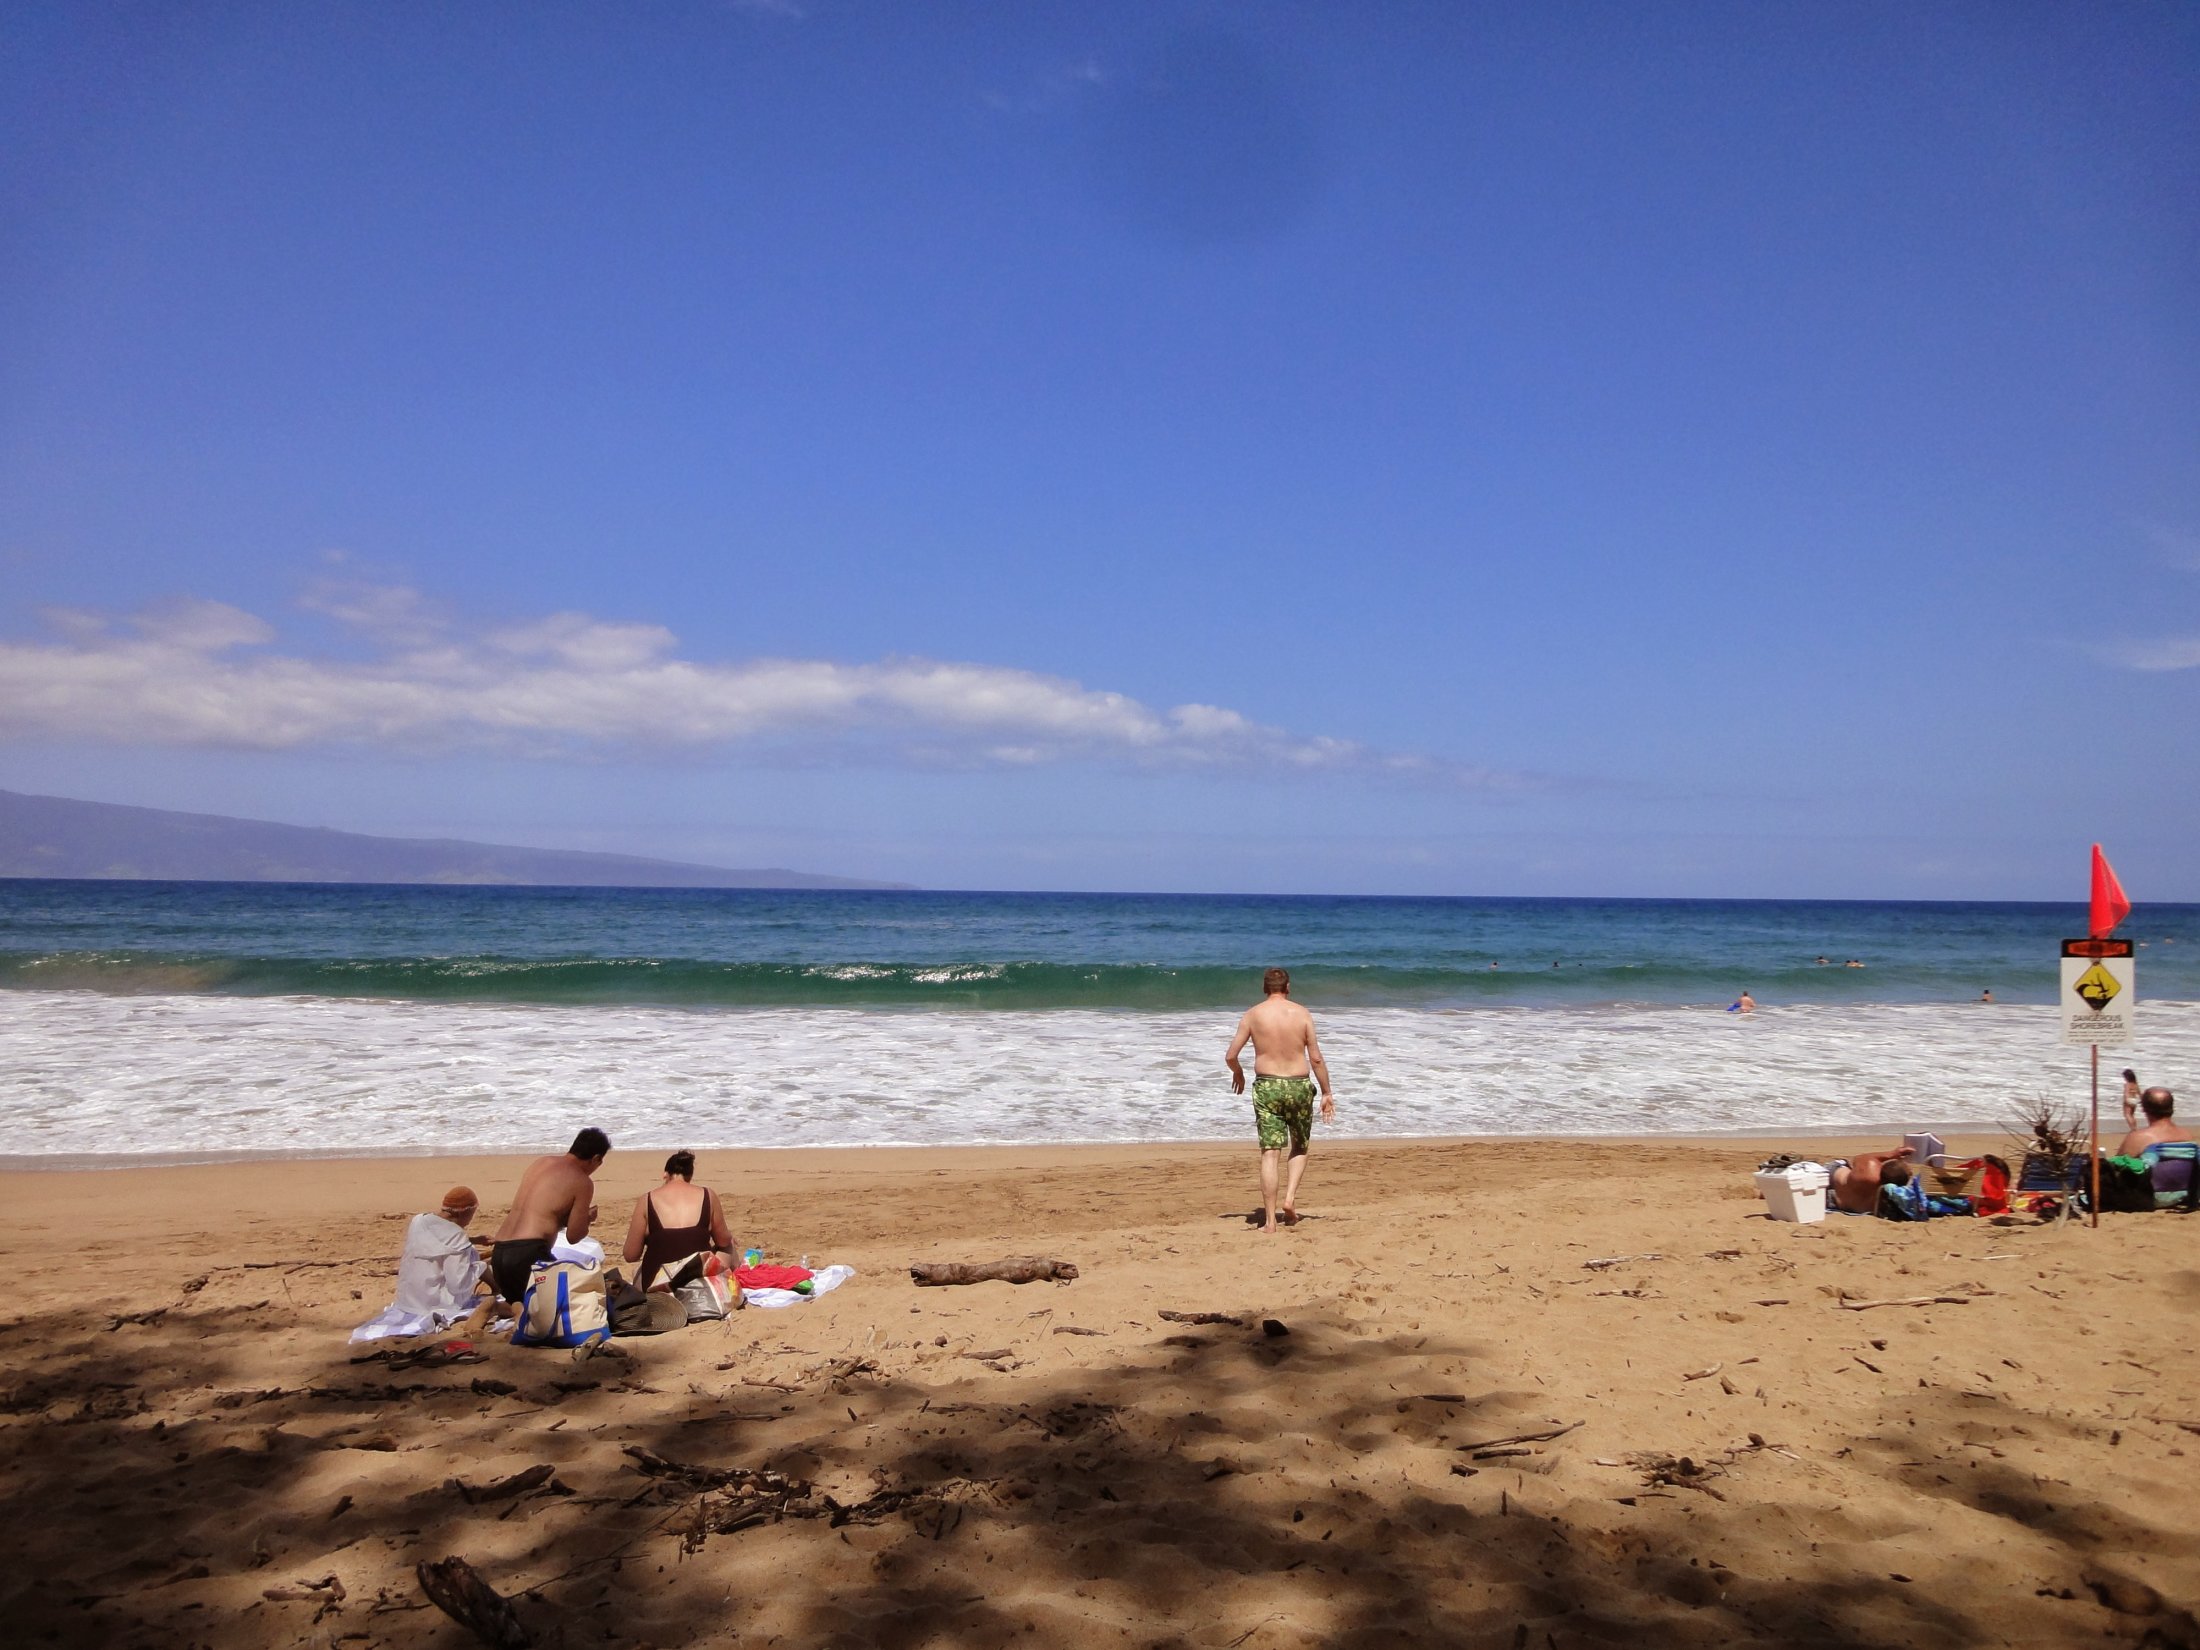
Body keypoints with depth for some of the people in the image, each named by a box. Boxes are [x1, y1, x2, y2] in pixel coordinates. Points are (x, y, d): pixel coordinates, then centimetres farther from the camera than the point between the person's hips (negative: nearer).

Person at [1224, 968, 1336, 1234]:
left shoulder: (1252, 1015, 0)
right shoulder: (1302, 1014, -1)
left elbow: (1230, 1056, 1)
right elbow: (1316, 1058, -2)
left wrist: (1238, 1074, 22)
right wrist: (1327, 1093, 7)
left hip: (1266, 1086, 0)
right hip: (1299, 1085, 0)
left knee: (1270, 1154, 1)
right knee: (1300, 1147, 21)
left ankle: (1270, 1220, -1)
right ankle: (1290, 1198, 3)